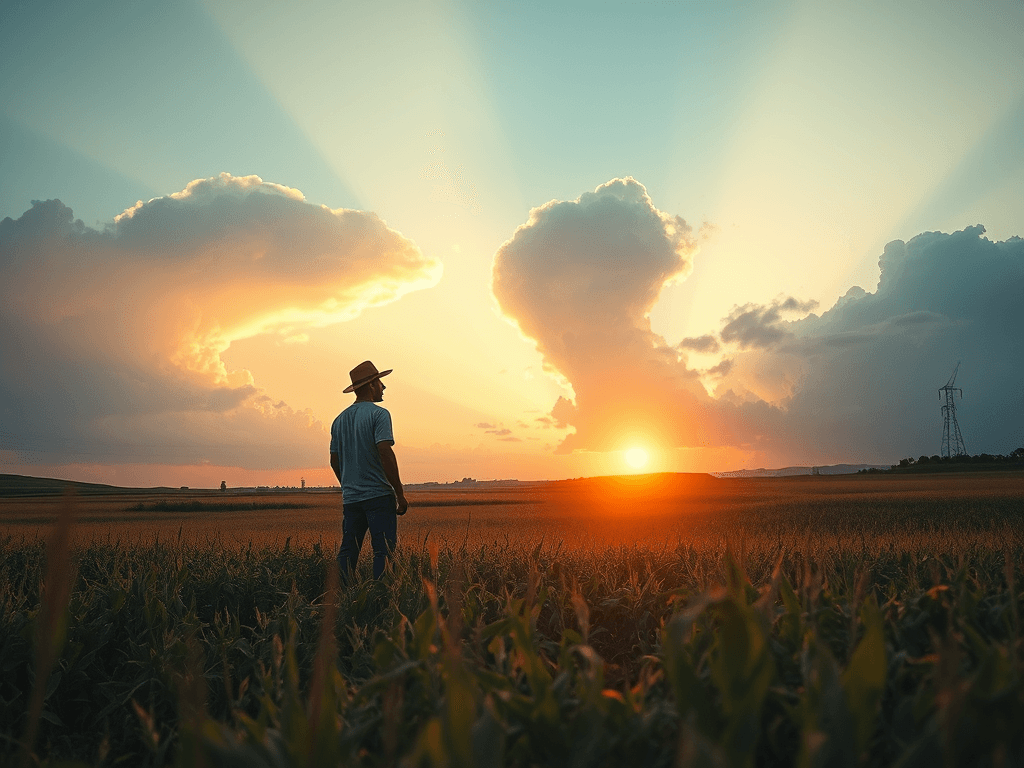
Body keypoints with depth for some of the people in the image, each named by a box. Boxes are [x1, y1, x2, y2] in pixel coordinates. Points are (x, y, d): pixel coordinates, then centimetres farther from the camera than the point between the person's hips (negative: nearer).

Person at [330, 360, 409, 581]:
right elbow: (385, 453, -17)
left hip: (350, 497, 7)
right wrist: (400, 493, -13)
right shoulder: (378, 414, -8)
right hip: (378, 495, -7)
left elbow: (334, 462, 17)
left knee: (348, 552, 9)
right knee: (383, 551, -4)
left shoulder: (340, 420, 14)